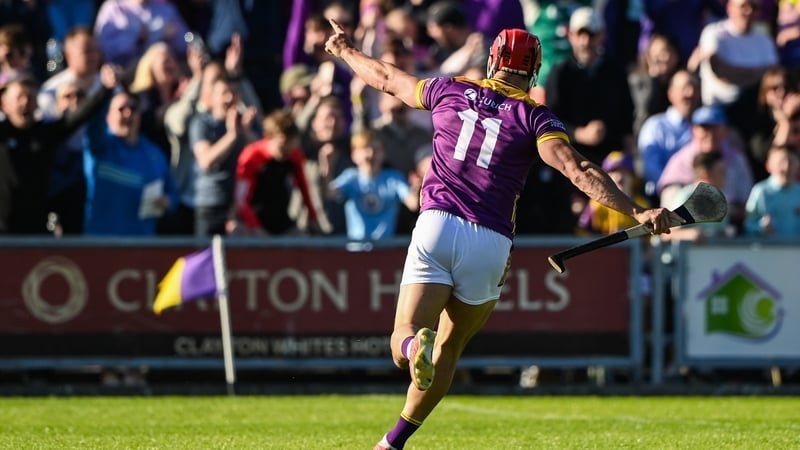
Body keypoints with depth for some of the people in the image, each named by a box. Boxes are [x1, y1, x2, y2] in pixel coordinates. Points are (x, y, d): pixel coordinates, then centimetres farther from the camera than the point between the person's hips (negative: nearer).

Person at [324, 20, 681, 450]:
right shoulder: (534, 117, 5)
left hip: (436, 224, 0)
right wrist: (637, 211, -15)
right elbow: (577, 169, -10)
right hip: (491, 242, 0)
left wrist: (344, 50, 49)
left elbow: (385, 78, 29)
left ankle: (416, 345, -40)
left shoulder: (452, 91, 14)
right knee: (449, 349, 17)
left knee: (403, 343, -4)